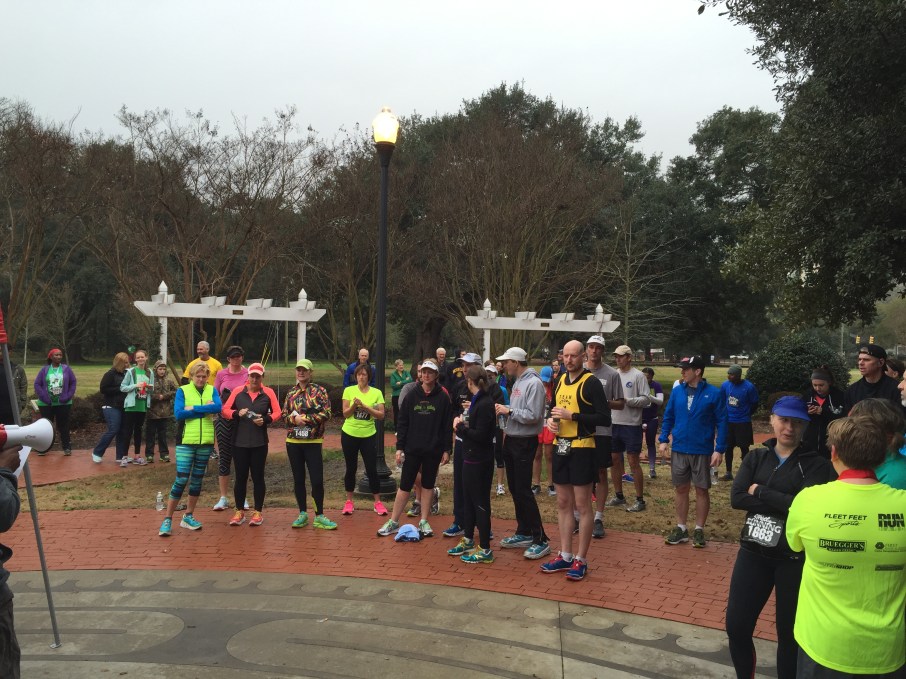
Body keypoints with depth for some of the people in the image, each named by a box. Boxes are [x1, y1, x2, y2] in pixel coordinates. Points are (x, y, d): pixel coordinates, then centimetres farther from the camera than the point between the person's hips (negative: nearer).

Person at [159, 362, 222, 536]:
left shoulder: (212, 390, 5)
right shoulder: (182, 390, -1)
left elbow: (218, 407, -13)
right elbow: (178, 413, -15)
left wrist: (193, 408, -15)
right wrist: (206, 409, -13)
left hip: (206, 442, 3)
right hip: (186, 441, -3)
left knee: (197, 480, 11)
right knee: (181, 480, -7)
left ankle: (188, 516, 24)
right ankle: (167, 519, 2)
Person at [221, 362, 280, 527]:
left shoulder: (268, 393, 2)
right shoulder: (237, 392, 3)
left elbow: (277, 412, 1)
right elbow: (224, 410, 4)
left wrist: (265, 419, -17)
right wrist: (237, 413, -15)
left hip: (259, 443, -1)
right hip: (239, 442, 1)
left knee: (258, 477, 5)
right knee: (240, 477, 7)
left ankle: (258, 512, 16)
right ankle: (239, 512, 18)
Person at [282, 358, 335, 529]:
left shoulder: (320, 391, -3)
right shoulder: (291, 393, 10)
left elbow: (326, 414, -12)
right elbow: (284, 415, 7)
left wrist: (305, 418, -17)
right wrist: (294, 419, -13)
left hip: (313, 442, -4)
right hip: (293, 442, 4)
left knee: (317, 480, -3)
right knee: (298, 479, 9)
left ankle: (319, 516, 10)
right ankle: (303, 514, 21)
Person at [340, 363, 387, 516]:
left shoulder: (376, 393, -2)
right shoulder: (349, 391, -1)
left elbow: (381, 415, -9)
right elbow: (345, 414, -4)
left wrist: (365, 407, -20)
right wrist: (354, 405, -23)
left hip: (369, 435, 0)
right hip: (349, 434, 1)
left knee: (372, 469, 1)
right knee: (351, 469, 9)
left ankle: (378, 502, 11)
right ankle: (349, 502, 21)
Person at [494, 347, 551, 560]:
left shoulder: (533, 383, -16)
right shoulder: (517, 382, 13)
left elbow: (533, 416, -23)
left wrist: (509, 411, -17)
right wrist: (504, 410, -1)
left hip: (524, 442, -10)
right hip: (511, 440, 10)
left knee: (523, 490, -9)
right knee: (514, 488, 14)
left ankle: (541, 540, -2)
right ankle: (524, 533, 25)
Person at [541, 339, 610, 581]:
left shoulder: (591, 383, -11)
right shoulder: (560, 380, 11)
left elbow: (605, 418, -15)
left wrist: (573, 416, -21)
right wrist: (551, 420, 2)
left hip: (582, 449, -7)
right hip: (561, 448, 7)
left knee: (582, 505, 0)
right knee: (563, 503, 12)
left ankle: (581, 560, 9)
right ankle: (565, 556, 23)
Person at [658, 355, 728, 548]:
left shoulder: (713, 393, -9)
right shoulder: (677, 391, 1)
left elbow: (722, 422, -7)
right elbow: (668, 417, 8)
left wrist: (719, 450, -11)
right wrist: (663, 440, 0)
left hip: (702, 451, -3)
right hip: (679, 449, 3)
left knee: (701, 490, 7)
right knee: (681, 489, 10)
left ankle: (699, 530, 19)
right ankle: (681, 528, 22)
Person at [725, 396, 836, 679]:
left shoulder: (816, 465, -7)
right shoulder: (756, 457, 4)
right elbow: (736, 498, -9)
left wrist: (760, 492, -13)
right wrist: (785, 503, -18)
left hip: (795, 558, -3)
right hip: (753, 553, 4)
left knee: (789, 632, 11)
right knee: (736, 626, 7)